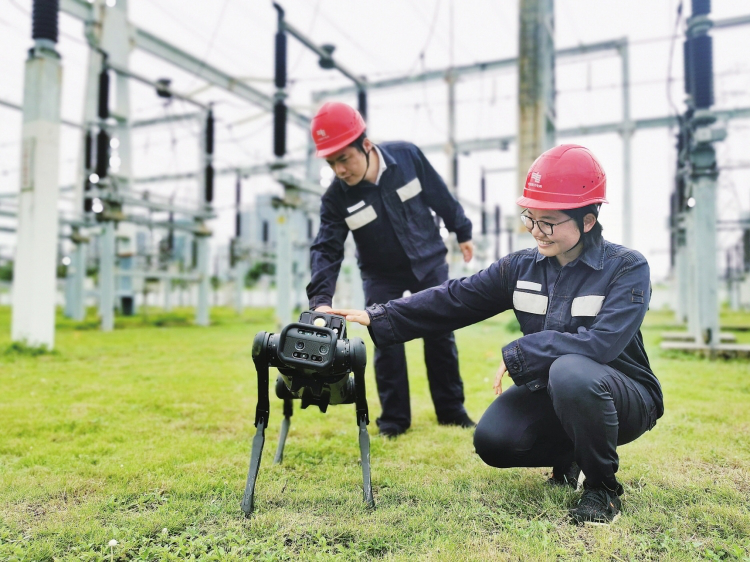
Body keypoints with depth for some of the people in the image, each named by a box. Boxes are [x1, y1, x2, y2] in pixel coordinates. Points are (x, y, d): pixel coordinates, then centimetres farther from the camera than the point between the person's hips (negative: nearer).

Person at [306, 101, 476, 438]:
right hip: (382, 275, 0)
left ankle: (451, 411, 21)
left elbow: (440, 196, -5)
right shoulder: (336, 198, -20)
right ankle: (393, 418, 8)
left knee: (441, 335, 6)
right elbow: (326, 249, -22)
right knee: (386, 341, -8)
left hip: (429, 262, 1)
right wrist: (320, 299, -36)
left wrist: (462, 232, 6)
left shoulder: (407, 156, -20)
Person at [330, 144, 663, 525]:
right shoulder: (521, 268, -2)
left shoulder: (627, 268, -15)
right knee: (492, 441, -19)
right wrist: (377, 319, -11)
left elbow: (601, 342, -30)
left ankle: (603, 486, -10)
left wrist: (516, 354, -27)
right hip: (551, 394, 5)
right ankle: (569, 457, 15)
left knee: (570, 371, -37)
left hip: (624, 398, -4)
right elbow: (453, 300, -4)